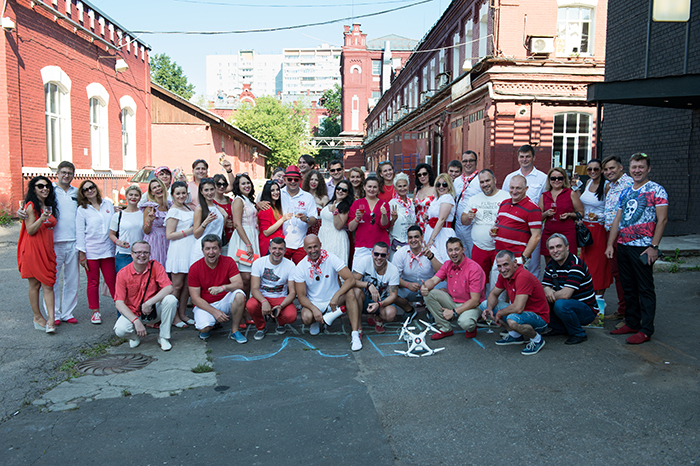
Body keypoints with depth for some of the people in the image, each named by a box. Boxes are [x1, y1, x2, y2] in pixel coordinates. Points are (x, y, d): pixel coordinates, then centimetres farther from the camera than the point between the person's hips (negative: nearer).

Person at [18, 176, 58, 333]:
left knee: (48, 285, -2)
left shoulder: (50, 207, 15)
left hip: (47, 249, 6)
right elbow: (30, 231, -13)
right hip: (32, 249, -6)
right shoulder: (31, 206, -7)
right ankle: (38, 317, 15)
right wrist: (41, 219, -25)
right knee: (34, 284, 4)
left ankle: (51, 320, -7)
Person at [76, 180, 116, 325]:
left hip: (108, 249, 1)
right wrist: (81, 254, -4)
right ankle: (95, 311, 14)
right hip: (91, 251, -1)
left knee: (112, 280, -1)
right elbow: (79, 232, 0)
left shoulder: (108, 204, 9)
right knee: (93, 282, 5)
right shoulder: (82, 210, 2)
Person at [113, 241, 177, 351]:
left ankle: (163, 337, -10)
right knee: (120, 330, -30)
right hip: (133, 312, 0)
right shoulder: (122, 274, -11)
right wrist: (136, 321, -28)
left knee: (171, 300, -29)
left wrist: (149, 303, -31)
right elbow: (119, 303, -15)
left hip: (154, 310, 1)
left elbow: (169, 288, -20)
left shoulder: (155, 266, -9)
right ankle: (135, 336, 10)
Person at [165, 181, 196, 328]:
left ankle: (182, 314, 18)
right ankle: (174, 317, 7)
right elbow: (169, 235, -13)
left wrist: (196, 227, 8)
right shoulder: (174, 211, -8)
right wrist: (190, 231, -13)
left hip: (189, 250, 8)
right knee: (177, 285, -2)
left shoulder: (187, 208, 15)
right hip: (178, 252, -8)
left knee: (187, 285, 9)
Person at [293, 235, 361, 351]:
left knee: (350, 293, -30)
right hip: (314, 303, 0)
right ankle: (315, 322, 9)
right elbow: (301, 296, -8)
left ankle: (355, 334, -28)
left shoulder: (331, 259, -13)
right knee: (306, 317, -32)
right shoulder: (300, 267, -9)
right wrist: (314, 309, -27)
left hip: (334, 301, 0)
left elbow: (351, 279, -21)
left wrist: (336, 296, -34)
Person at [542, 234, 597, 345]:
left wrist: (550, 296, -16)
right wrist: (548, 291, -23)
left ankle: (578, 334, -9)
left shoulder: (576, 264, -23)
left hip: (587, 310, -7)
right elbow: (544, 286, 1)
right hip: (568, 305, 7)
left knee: (560, 305, -36)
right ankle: (560, 329, 10)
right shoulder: (551, 264, 2)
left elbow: (565, 294, -31)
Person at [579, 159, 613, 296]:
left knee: (599, 261, 0)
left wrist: (599, 216, -27)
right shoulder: (588, 182, 9)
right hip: (585, 227, 7)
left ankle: (599, 297, 9)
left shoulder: (606, 186, -12)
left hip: (599, 228, -7)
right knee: (586, 260, 10)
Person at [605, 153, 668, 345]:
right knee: (628, 288, 13)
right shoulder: (625, 192, 15)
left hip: (642, 247, -6)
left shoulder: (656, 190, -3)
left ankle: (646, 330, 4)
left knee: (645, 289, -1)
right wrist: (610, 244, 8)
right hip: (623, 246, 7)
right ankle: (631, 323, 23)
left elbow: (662, 219, -9)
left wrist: (654, 246, -15)